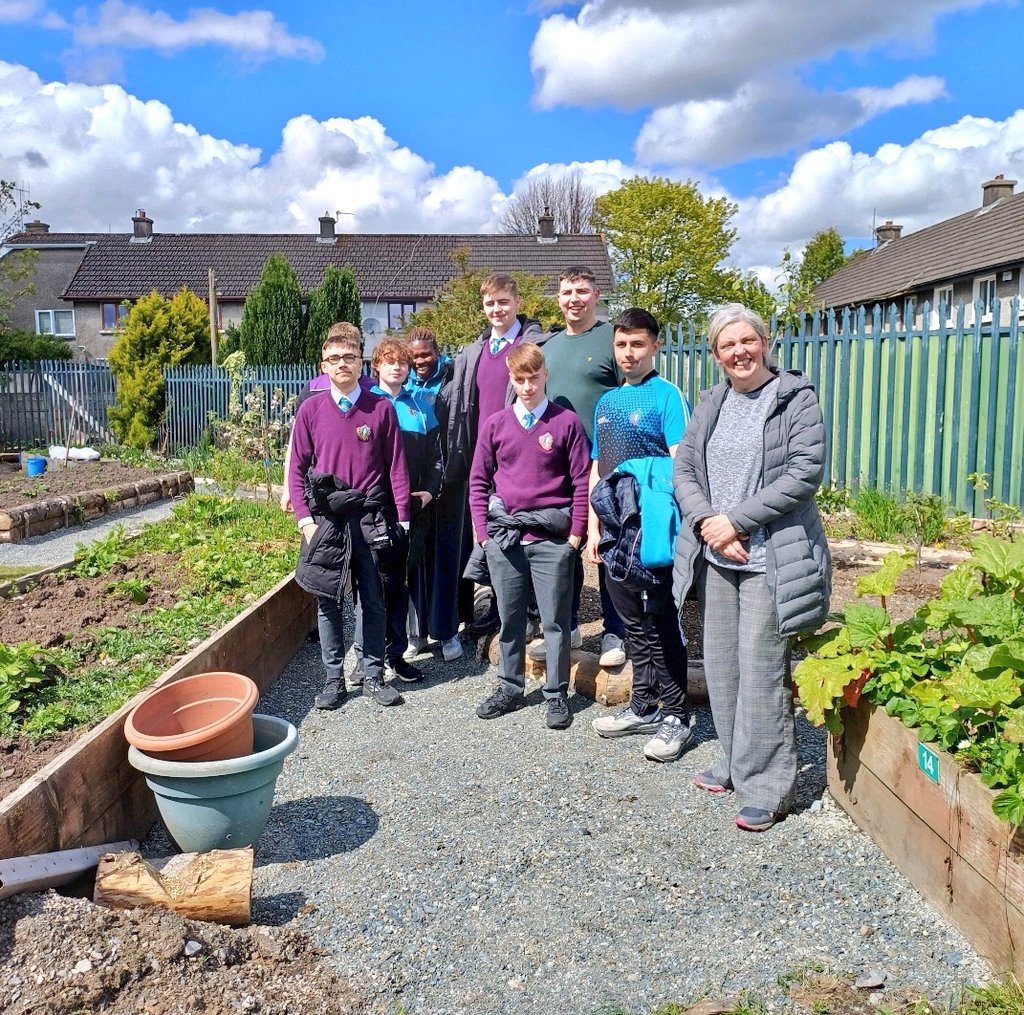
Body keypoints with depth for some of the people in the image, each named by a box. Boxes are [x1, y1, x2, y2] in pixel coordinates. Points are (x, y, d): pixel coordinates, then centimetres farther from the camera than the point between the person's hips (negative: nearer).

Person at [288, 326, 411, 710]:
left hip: (370, 517, 0)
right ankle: (333, 679, 19)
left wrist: (401, 518, -2)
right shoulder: (310, 409, 2)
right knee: (328, 601, 7)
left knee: (373, 601, 7)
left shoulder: (381, 408, 1)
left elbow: (396, 467, 2)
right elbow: (297, 467, 4)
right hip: (325, 518, 1)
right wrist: (304, 518, -4)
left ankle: (373, 677, 19)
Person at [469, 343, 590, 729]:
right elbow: (478, 481, 10)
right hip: (503, 537, 3)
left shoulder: (567, 422, -1)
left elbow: (582, 482, -1)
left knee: (555, 620, 4)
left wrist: (576, 533, -5)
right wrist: (482, 530, 4)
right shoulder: (495, 424, 6)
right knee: (509, 618, 13)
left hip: (552, 537, -2)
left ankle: (557, 694, 17)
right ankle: (510, 688, 26)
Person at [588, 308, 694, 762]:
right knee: (633, 622, 15)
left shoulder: (667, 396, -6)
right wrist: (594, 527, 12)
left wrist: (669, 525, -18)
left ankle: (675, 717, 12)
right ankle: (643, 706, 27)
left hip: (651, 531, -7)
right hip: (616, 530, 7)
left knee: (662, 624, 1)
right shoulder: (606, 402, 15)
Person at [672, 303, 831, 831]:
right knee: (721, 663, 13)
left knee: (761, 671, -4)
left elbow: (805, 474, -13)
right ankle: (735, 762, 30)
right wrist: (705, 521, -10)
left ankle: (768, 787, 9)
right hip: (715, 556, 6)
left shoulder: (796, 398, -4)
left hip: (769, 558, -6)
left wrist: (735, 519, -15)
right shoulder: (710, 404, 13)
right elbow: (684, 470, 9)